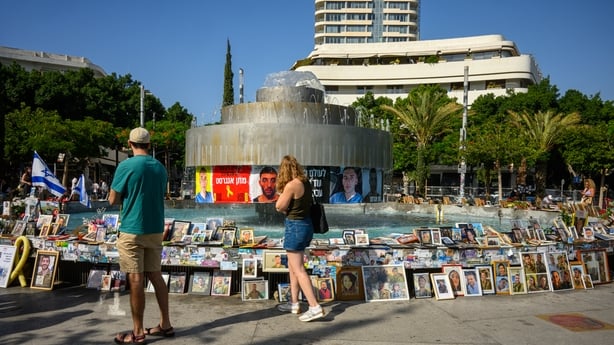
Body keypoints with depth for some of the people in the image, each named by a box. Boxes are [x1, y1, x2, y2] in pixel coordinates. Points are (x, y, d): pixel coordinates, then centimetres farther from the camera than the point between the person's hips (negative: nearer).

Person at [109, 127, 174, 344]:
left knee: (136, 280, 0)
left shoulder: (126, 166, -10)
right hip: (155, 230, 6)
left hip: (132, 230, -6)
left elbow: (113, 200, -5)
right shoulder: (160, 167, 7)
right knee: (155, 275, 13)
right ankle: (165, 325, 19)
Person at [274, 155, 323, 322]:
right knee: (292, 265, 19)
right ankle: (294, 303, 27)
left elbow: (279, 207, -12)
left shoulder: (291, 185, -20)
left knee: (298, 269, -3)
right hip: (306, 225, 9)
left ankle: (315, 307, -4)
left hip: (295, 227, -9)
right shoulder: (306, 182, 4)